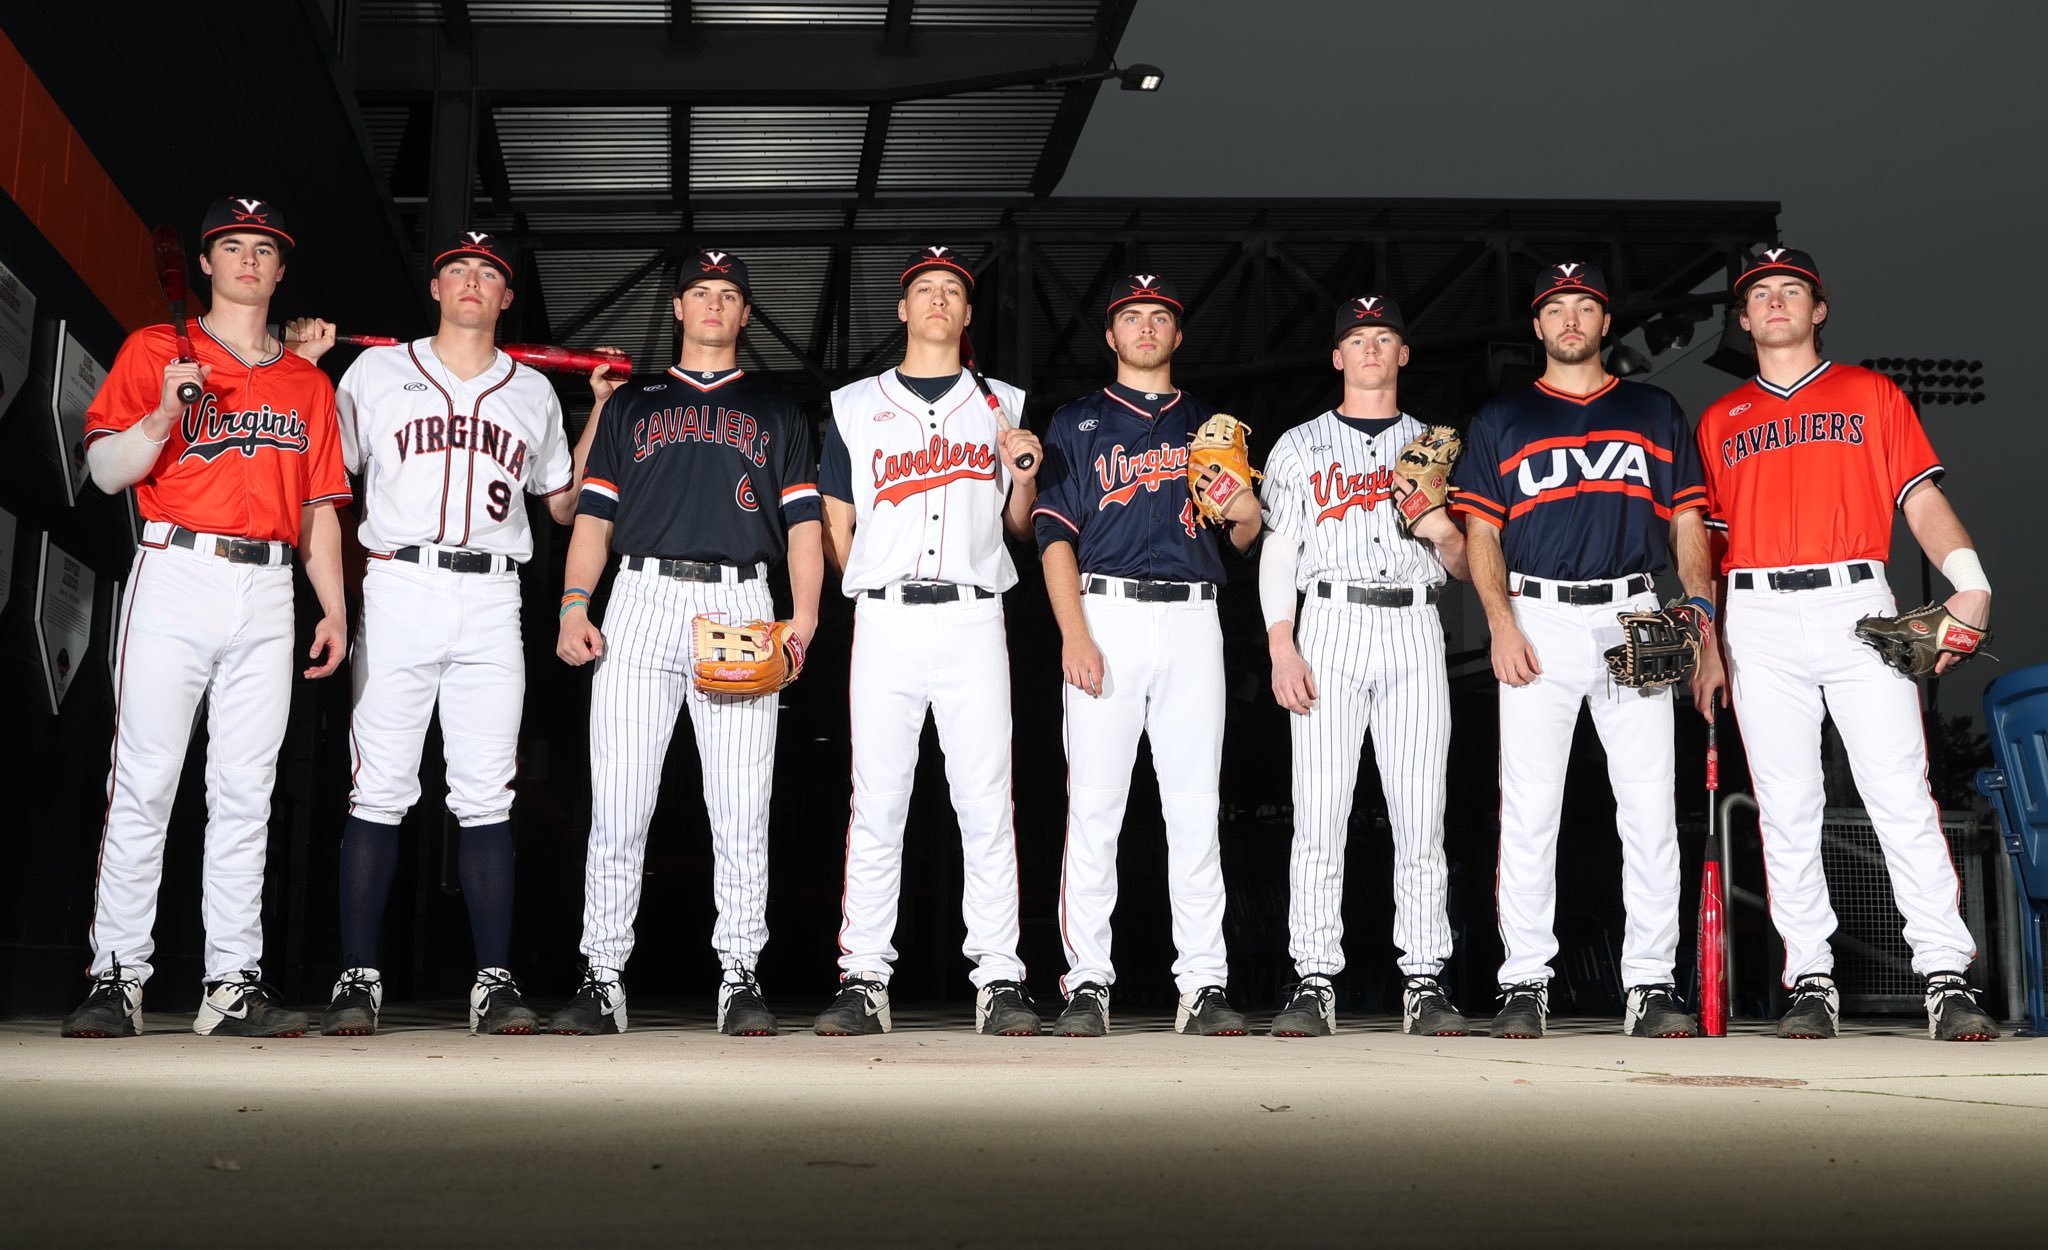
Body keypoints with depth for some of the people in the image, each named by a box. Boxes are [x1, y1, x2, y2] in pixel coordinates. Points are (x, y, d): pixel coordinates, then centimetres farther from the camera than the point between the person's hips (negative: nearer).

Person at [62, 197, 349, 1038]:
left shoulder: (308, 384, 20)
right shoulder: (156, 351, 10)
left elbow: (318, 506, 18)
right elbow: (105, 470, 2)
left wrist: (334, 606, 9)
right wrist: (164, 416, -16)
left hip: (268, 594, 3)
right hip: (175, 580, -3)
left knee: (245, 793, 1)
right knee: (143, 782, -7)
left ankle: (233, 984, 3)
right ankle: (117, 977, -3)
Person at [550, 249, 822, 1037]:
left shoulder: (777, 412, 20)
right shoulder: (630, 403, 21)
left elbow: (802, 523, 12)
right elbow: (594, 515, 14)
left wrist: (804, 617, -3)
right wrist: (574, 606, -1)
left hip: (741, 609, 0)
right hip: (642, 602, 1)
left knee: (741, 811, -4)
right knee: (616, 807, -4)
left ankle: (740, 980, 0)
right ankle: (602, 979, 1)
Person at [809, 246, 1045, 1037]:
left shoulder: (1002, 407, 16)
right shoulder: (854, 408, 14)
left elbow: (1021, 530, 17)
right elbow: (835, 526, 15)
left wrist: (1025, 478, -2)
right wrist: (872, 598, 4)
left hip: (974, 622, 0)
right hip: (884, 622, 0)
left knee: (987, 805, -3)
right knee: (876, 804, -2)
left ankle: (999, 982, 0)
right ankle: (863, 982, 2)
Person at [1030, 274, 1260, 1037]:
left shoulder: (1207, 426, 19)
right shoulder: (1077, 425, 12)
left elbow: (1241, 540, 19)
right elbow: (1055, 535, 2)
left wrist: (1248, 514, -6)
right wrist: (1074, 634, -11)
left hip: (1193, 622, 2)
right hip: (1106, 615, -2)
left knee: (1195, 809, 0)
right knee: (1093, 806, -4)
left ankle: (1203, 985, 2)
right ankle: (1086, 984, 0)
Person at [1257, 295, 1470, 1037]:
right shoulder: (1299, 447, 14)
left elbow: (1465, 564, 14)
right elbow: (1277, 555, 7)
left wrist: (1439, 527, -9)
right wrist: (1282, 649, -5)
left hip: (1415, 629, 1)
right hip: (1330, 625, -1)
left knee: (1420, 815, -2)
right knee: (1319, 813, -6)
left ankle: (1424, 982, 2)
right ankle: (1315, 982, -2)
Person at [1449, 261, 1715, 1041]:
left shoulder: (1656, 413, 15)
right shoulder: (1501, 420, 13)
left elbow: (1688, 525, 12)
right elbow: (1481, 532, 8)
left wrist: (1703, 626, 0)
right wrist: (1500, 622, -7)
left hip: (1636, 622, 1)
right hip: (1537, 621, -1)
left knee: (1651, 809, -3)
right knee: (1529, 810, -2)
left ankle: (1651, 985, 3)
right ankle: (1524, 983, 3)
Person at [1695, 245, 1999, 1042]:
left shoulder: (1872, 395, 14)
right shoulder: (1719, 421, 19)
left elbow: (1922, 499, 6)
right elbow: (1706, 536, 19)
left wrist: (1968, 581, -11)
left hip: (1858, 607, -2)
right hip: (1759, 623, 2)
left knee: (1902, 795, -10)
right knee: (1786, 807, 0)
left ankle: (1947, 979, -8)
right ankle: (1810, 981, 4)